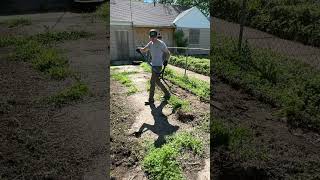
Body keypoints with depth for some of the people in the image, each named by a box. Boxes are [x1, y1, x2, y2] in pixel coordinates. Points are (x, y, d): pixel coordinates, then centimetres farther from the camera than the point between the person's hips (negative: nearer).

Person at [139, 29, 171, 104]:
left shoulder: (161, 44, -12)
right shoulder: (150, 43, 8)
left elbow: (168, 53, -5)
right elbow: (144, 50, 0)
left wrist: (166, 60, -21)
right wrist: (140, 49, -22)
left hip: (158, 65, -8)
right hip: (153, 64, 8)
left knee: (152, 82, -6)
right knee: (157, 81, 16)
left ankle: (151, 99, 5)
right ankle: (167, 94, 30)